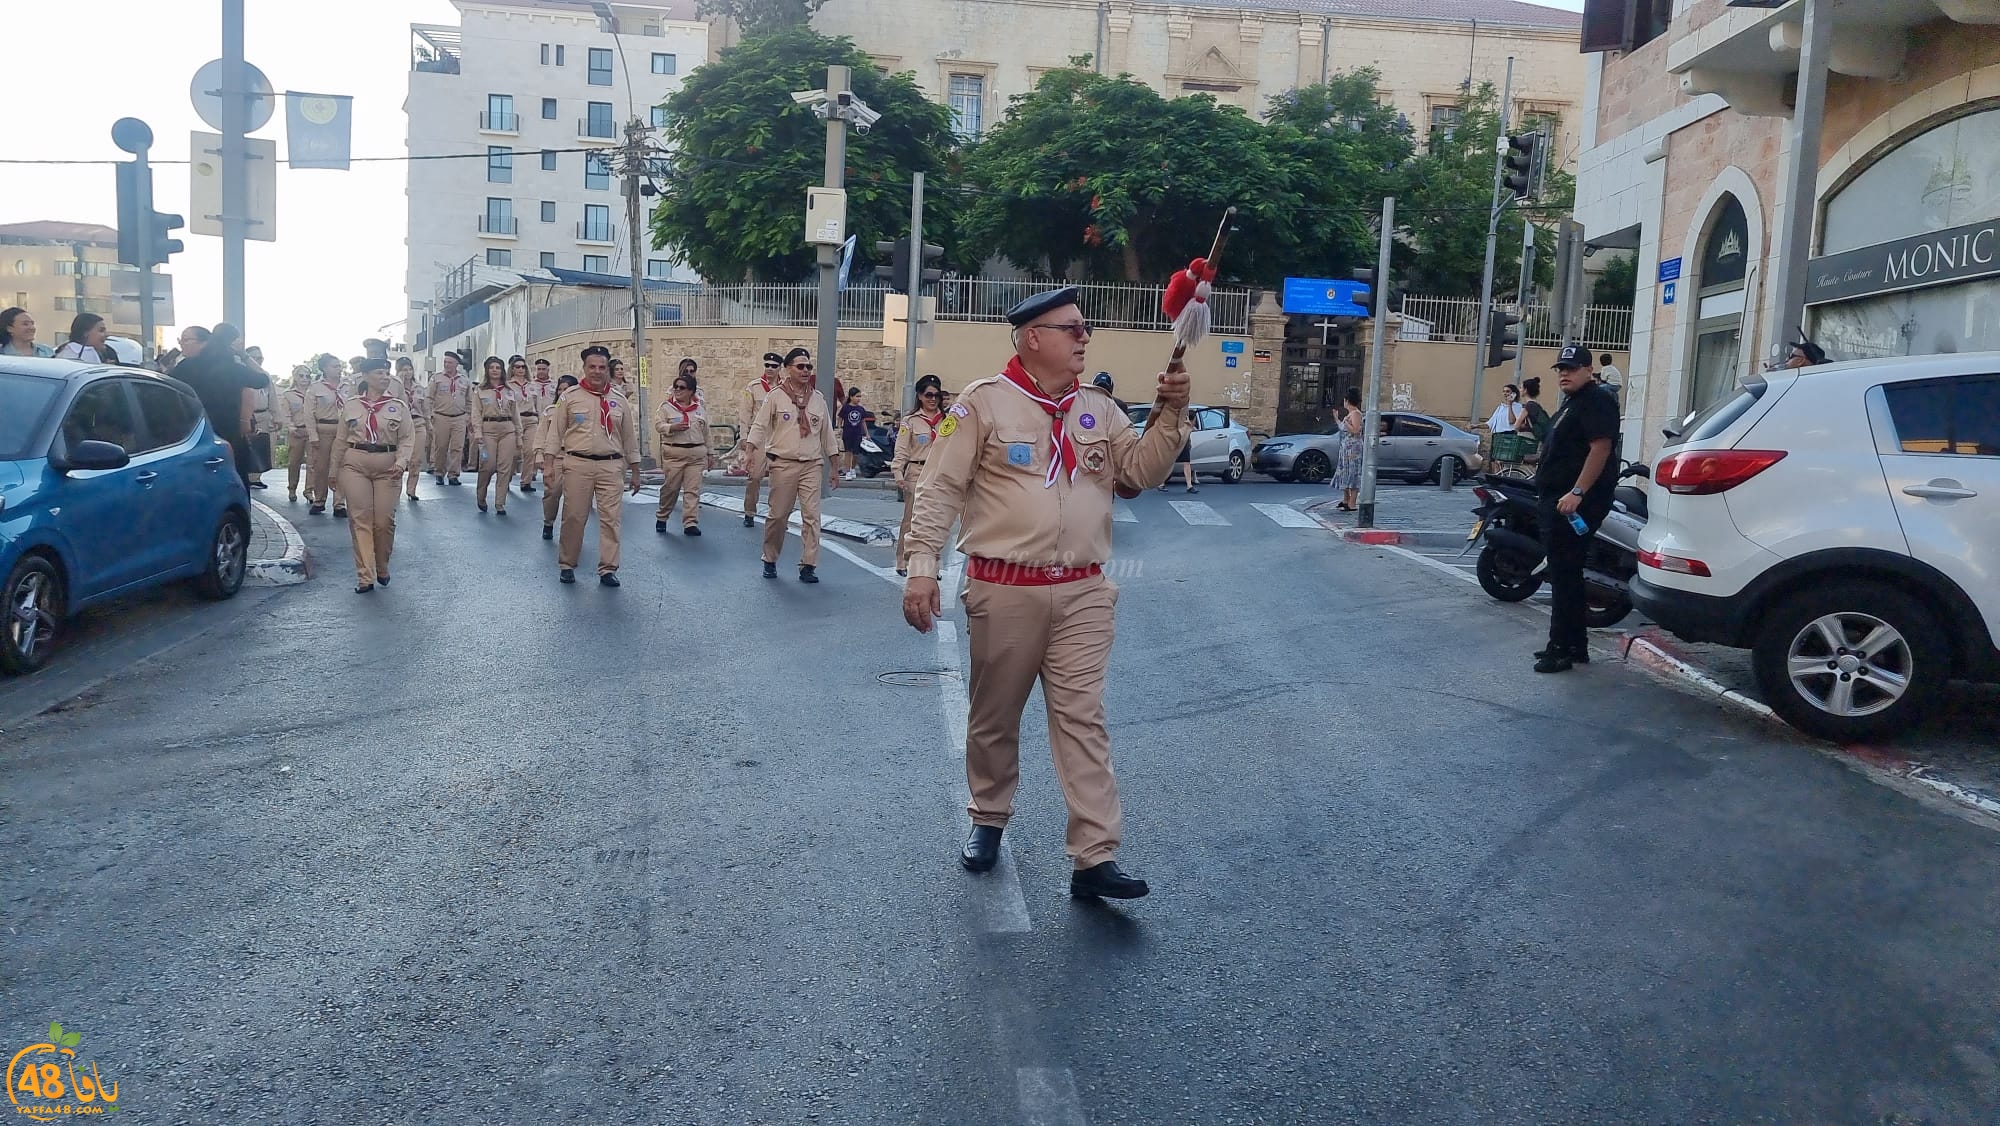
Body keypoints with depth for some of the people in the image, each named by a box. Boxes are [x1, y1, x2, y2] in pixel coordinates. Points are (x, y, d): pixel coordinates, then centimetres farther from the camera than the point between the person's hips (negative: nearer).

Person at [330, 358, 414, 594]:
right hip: (355, 465, 1)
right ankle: (365, 577, 0)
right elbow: (341, 440, 13)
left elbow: (407, 438, -1)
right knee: (361, 519, -2)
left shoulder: (399, 406, 3)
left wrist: (401, 462, -17)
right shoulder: (350, 405, 6)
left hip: (388, 466, 0)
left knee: (384, 521, -1)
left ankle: (382, 569, 22)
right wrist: (336, 469, 14)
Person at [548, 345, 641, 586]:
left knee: (611, 517, -2)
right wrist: (549, 462, -1)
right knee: (573, 516, 2)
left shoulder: (619, 401, 9)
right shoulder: (569, 397, 4)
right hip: (577, 464, -1)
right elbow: (557, 432, 5)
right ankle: (567, 564, 16)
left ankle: (608, 568, 4)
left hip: (610, 466, 1)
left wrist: (635, 471, 12)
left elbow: (629, 437, 13)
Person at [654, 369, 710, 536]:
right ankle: (661, 517, 23)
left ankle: (690, 523, -1)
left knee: (693, 489, -2)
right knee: (671, 487, 2)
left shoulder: (700, 409, 11)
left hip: (696, 453, 2)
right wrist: (672, 427, -24)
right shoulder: (666, 407, 3)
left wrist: (707, 453, 19)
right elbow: (658, 424, -5)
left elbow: (706, 433, 17)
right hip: (674, 452, -2)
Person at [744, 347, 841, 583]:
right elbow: (759, 427, -3)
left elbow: (827, 433, 14)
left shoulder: (818, 399, 9)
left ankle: (808, 566, -2)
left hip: (811, 465, 2)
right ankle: (770, 561, 20)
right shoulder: (776, 397, 1)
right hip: (783, 464, -2)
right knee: (778, 515, 3)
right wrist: (750, 452, -19)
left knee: (811, 515, -6)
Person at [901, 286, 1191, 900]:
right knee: (994, 717, 12)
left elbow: (1144, 471, 8)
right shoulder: (985, 402, -4)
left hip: (1083, 593, 3)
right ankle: (988, 821, 34)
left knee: (1083, 720, -2)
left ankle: (1094, 858, -2)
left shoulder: (1100, 409, 11)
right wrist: (922, 565, -13)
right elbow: (940, 488, -6)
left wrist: (1170, 414, -6)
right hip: (1004, 591, -3)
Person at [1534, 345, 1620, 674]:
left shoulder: (1596, 400, -12)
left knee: (1565, 573, -9)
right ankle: (1575, 645, 21)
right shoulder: (1572, 401, 20)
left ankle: (1562, 649, -6)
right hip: (1559, 498, 11)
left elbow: (1601, 447, -22)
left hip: (1575, 501, -11)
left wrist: (1576, 492, -29)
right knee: (1565, 573, 14)